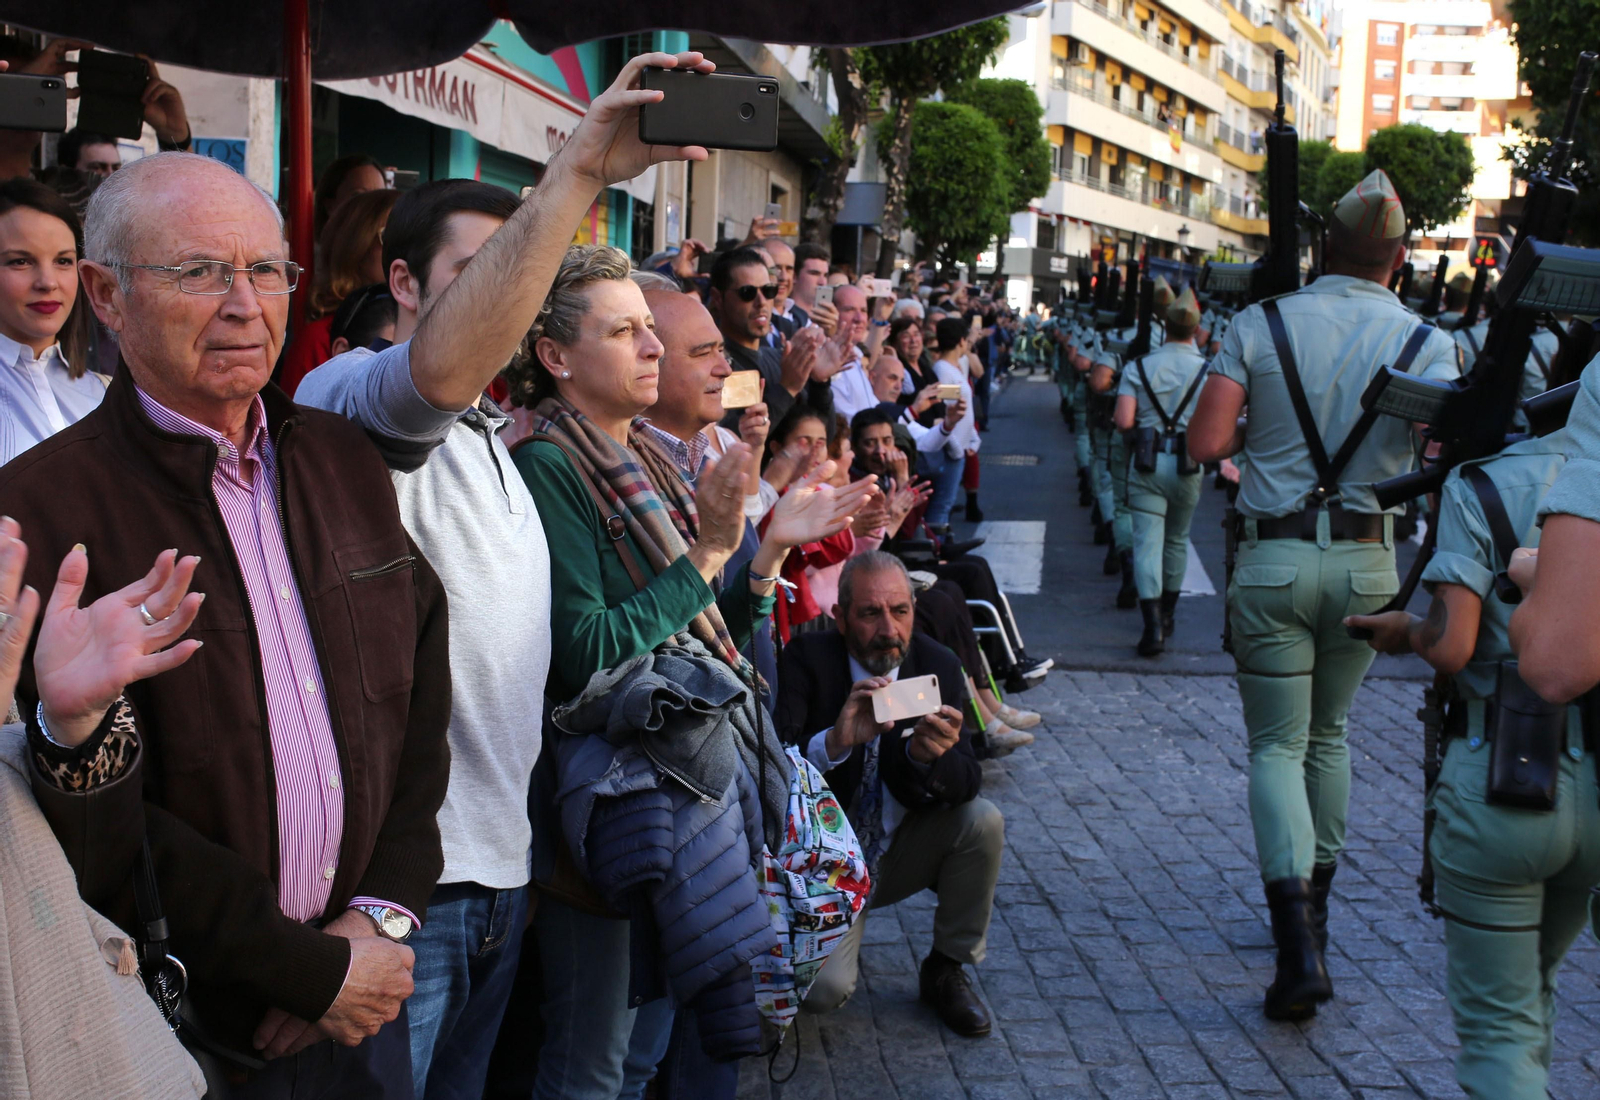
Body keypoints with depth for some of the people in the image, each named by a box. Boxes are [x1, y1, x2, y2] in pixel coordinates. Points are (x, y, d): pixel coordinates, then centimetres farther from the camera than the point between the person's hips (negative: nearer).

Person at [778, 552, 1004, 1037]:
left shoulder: (938, 666, -8)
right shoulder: (807, 661, -16)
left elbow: (966, 782, -14)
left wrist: (931, 755, -38)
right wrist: (834, 741, -45)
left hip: (904, 852, 3)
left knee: (983, 821, -23)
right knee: (821, 991, -23)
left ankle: (947, 969, -1)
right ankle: (841, 939, 16)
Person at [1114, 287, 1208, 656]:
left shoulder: (1138, 367, -1)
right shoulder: (1208, 369, -1)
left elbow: (1124, 422, -8)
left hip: (1148, 462, -1)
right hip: (1187, 464, 1)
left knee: (1147, 542, -3)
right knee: (1177, 540, 19)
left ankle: (1153, 624, -17)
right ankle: (1167, 615, 33)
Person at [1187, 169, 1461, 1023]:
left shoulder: (1260, 326, -4)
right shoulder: (1425, 343, -2)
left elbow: (1206, 443, -10)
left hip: (1273, 559, -2)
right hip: (1366, 563, 2)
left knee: (1277, 745, 3)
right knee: (1327, 734, 22)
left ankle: (1298, 944, -12)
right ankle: (1315, 898, 33)